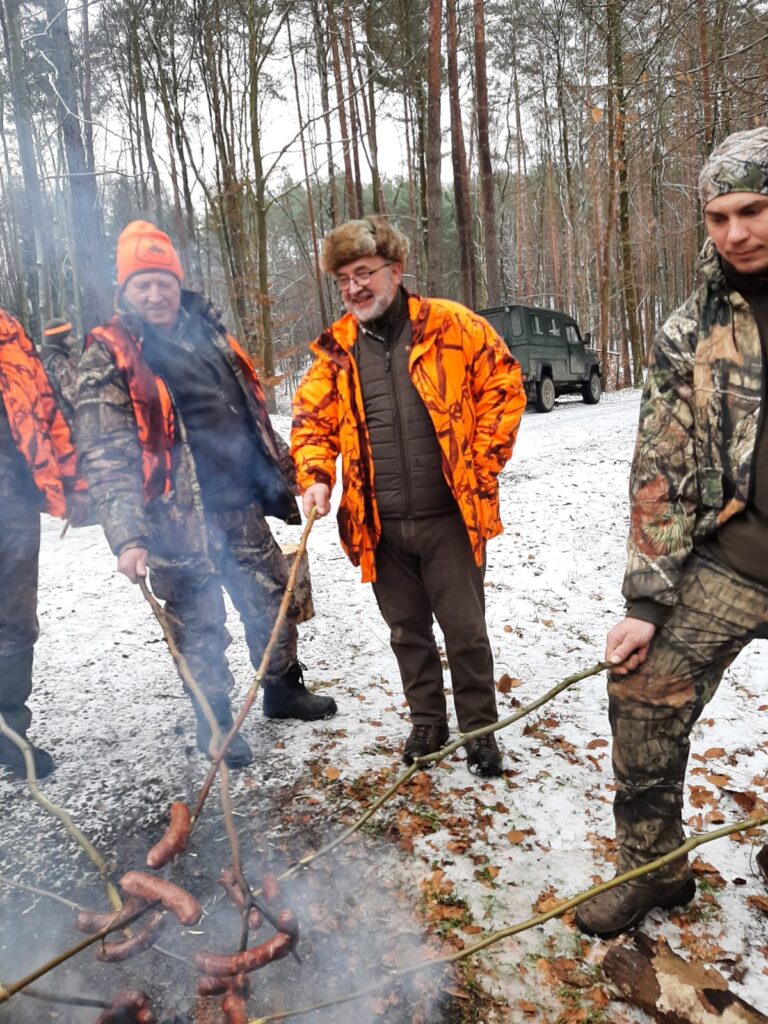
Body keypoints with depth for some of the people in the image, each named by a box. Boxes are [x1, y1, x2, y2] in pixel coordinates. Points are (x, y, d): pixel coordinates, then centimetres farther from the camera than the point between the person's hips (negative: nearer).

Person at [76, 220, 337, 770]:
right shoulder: (107, 359, -8)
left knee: (274, 600, 16)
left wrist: (284, 471, 21)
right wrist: (127, 536, -24)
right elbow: (105, 458, -14)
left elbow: (251, 410, 20)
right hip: (178, 521, -6)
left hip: (241, 507, 6)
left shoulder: (207, 332, 10)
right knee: (200, 627, 7)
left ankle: (284, 690, 39)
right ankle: (215, 723, 29)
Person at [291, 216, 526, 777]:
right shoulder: (336, 349, 6)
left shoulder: (451, 326, -3)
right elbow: (312, 419, 8)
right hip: (379, 525, 3)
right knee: (407, 631, 17)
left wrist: (481, 462, -3)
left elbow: (503, 385, 1)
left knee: (465, 629, 7)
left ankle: (479, 729, 28)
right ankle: (427, 722, 38)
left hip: (448, 516, -3)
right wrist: (317, 477, -9)